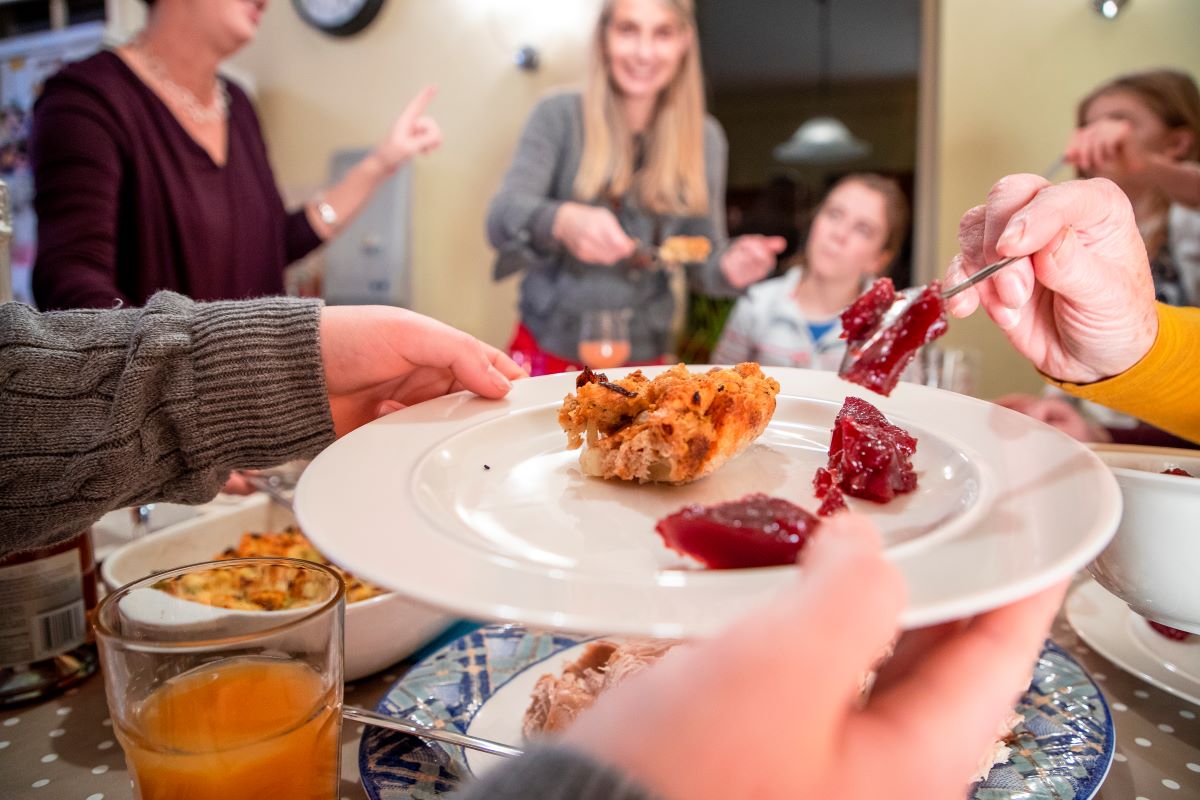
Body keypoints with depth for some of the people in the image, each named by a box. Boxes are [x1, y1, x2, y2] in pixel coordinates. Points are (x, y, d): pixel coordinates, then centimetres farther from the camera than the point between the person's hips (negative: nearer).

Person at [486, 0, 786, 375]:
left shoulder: (704, 137, 2)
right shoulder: (560, 116, -6)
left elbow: (702, 262, 5)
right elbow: (501, 217, -17)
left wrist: (729, 268, -19)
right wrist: (561, 221, -38)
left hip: (644, 355, 2)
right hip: (549, 349, -2)